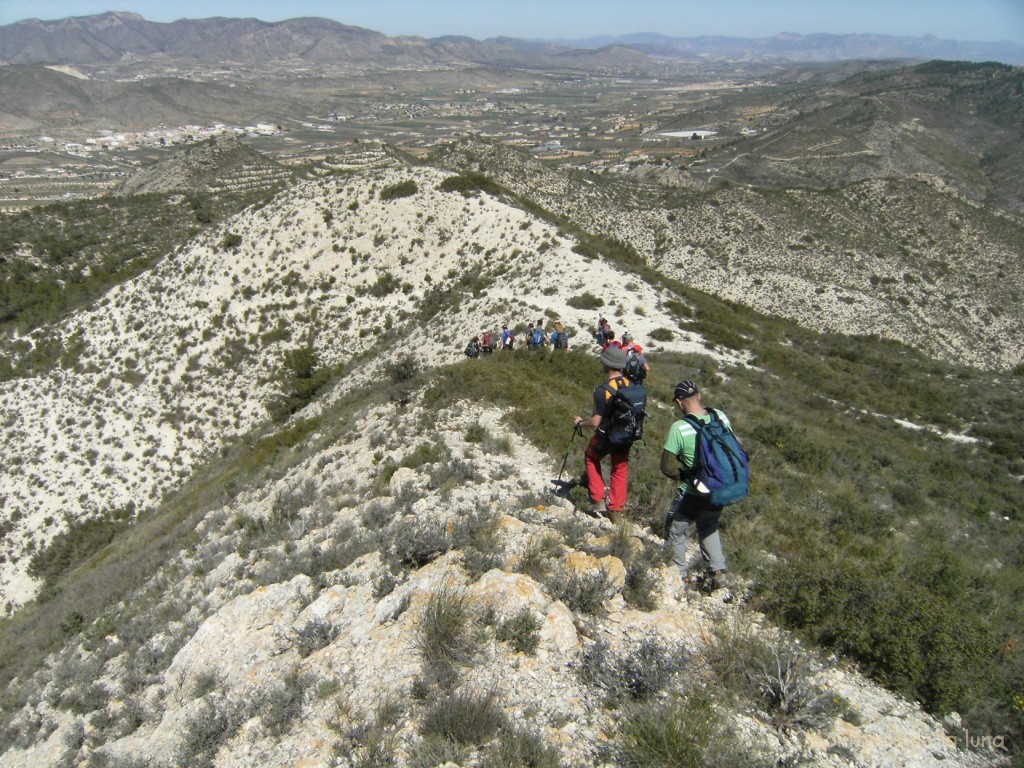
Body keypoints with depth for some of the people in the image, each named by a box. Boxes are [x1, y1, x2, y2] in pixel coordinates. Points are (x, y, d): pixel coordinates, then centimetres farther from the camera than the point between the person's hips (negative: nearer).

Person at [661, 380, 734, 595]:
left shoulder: (679, 428, -24)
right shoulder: (721, 417, -8)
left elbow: (667, 467, -19)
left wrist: (684, 474, -2)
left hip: (693, 493, -5)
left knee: (675, 531, 18)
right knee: (709, 528, 29)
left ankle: (680, 575, 29)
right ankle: (718, 573, 28)